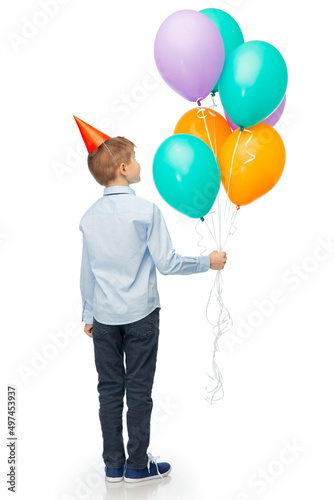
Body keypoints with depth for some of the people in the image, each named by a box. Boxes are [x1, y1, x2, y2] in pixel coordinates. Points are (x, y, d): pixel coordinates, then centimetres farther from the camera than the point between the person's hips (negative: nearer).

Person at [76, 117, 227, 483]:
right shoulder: (145, 211, -13)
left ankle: (113, 465, 20)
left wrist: (88, 314, 19)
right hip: (140, 315, -4)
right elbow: (166, 263, -13)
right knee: (139, 390, 6)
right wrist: (208, 262, 1)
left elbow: (87, 273, 9)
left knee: (109, 389, 11)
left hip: (103, 317, 4)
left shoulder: (89, 217, 2)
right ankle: (137, 465, 16)